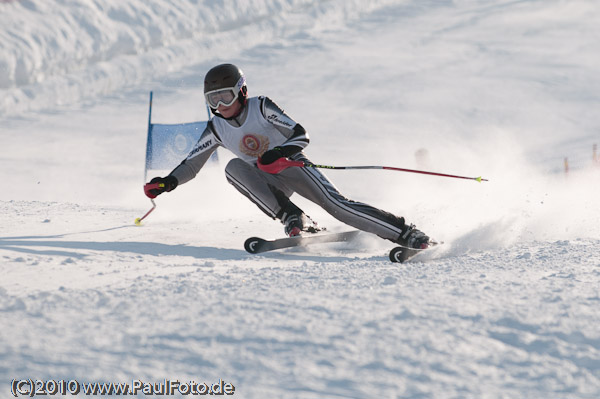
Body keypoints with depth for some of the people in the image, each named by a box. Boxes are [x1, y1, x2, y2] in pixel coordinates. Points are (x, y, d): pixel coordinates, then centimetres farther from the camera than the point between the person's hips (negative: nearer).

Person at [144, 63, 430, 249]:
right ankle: (292, 219, -30)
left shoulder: (262, 108, -13)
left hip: (294, 167, -4)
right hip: (270, 184, 4)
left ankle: (407, 234, -23)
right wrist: (167, 183, -15)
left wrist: (279, 154, -34)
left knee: (336, 204, -24)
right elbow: (191, 165, 3)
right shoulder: (216, 129, -1)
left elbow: (301, 136, -16)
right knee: (234, 167, -24)